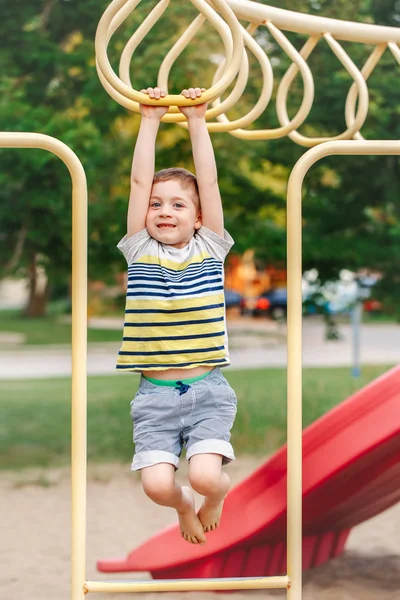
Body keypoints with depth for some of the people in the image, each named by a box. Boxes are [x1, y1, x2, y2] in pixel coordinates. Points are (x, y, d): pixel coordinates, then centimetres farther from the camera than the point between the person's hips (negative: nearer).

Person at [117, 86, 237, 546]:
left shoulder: (210, 249, 5)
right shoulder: (140, 250, 5)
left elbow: (209, 180, 0)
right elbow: (139, 180, 0)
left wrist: (196, 120, 1)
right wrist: (150, 120, 1)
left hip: (208, 390, -1)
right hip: (155, 394, 1)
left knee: (204, 476, -20)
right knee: (156, 484, -15)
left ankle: (219, 491, 20)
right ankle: (183, 504, 24)